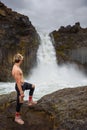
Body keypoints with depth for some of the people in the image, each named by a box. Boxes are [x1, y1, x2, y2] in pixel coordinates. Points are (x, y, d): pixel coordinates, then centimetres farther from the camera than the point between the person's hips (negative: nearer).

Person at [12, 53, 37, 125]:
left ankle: (30, 101, 34)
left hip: (23, 84, 10)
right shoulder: (16, 69, -30)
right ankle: (17, 117, 21)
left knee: (33, 86, 27)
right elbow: (18, 82, -28)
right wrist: (21, 92, -25)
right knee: (20, 102, 4)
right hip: (20, 86, -10)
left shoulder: (17, 67, 2)